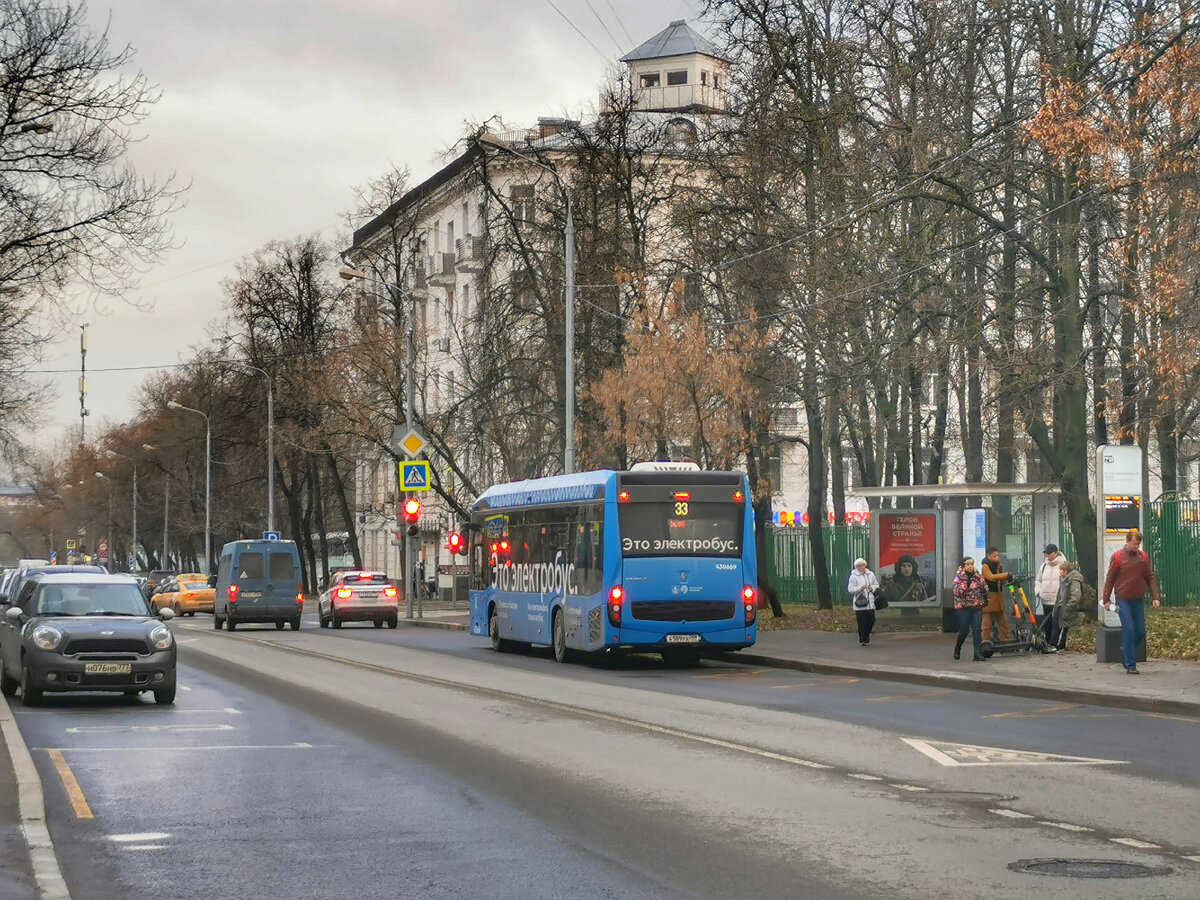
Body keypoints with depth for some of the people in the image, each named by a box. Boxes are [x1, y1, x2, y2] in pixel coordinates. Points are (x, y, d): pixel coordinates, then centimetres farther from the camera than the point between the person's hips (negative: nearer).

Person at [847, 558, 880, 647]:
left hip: (870, 602, 4)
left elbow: (877, 585, 18)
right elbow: (850, 589, -7)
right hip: (860, 603, -4)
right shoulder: (853, 576, -3)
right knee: (862, 622, -5)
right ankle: (862, 640, 4)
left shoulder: (870, 574, 10)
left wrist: (872, 587, -4)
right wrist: (860, 588, -21)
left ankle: (866, 635, 26)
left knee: (871, 620, 3)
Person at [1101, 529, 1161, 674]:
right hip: (1123, 601, -4)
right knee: (1128, 630, -8)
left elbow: (1150, 578, 10)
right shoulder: (1117, 557, -4)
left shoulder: (1143, 556, 4)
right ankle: (1130, 665, -3)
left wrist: (1155, 597, 1)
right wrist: (1106, 600, -1)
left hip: (1139, 600, 4)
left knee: (1140, 632, 4)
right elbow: (1109, 579, 0)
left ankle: (1127, 649, 32)